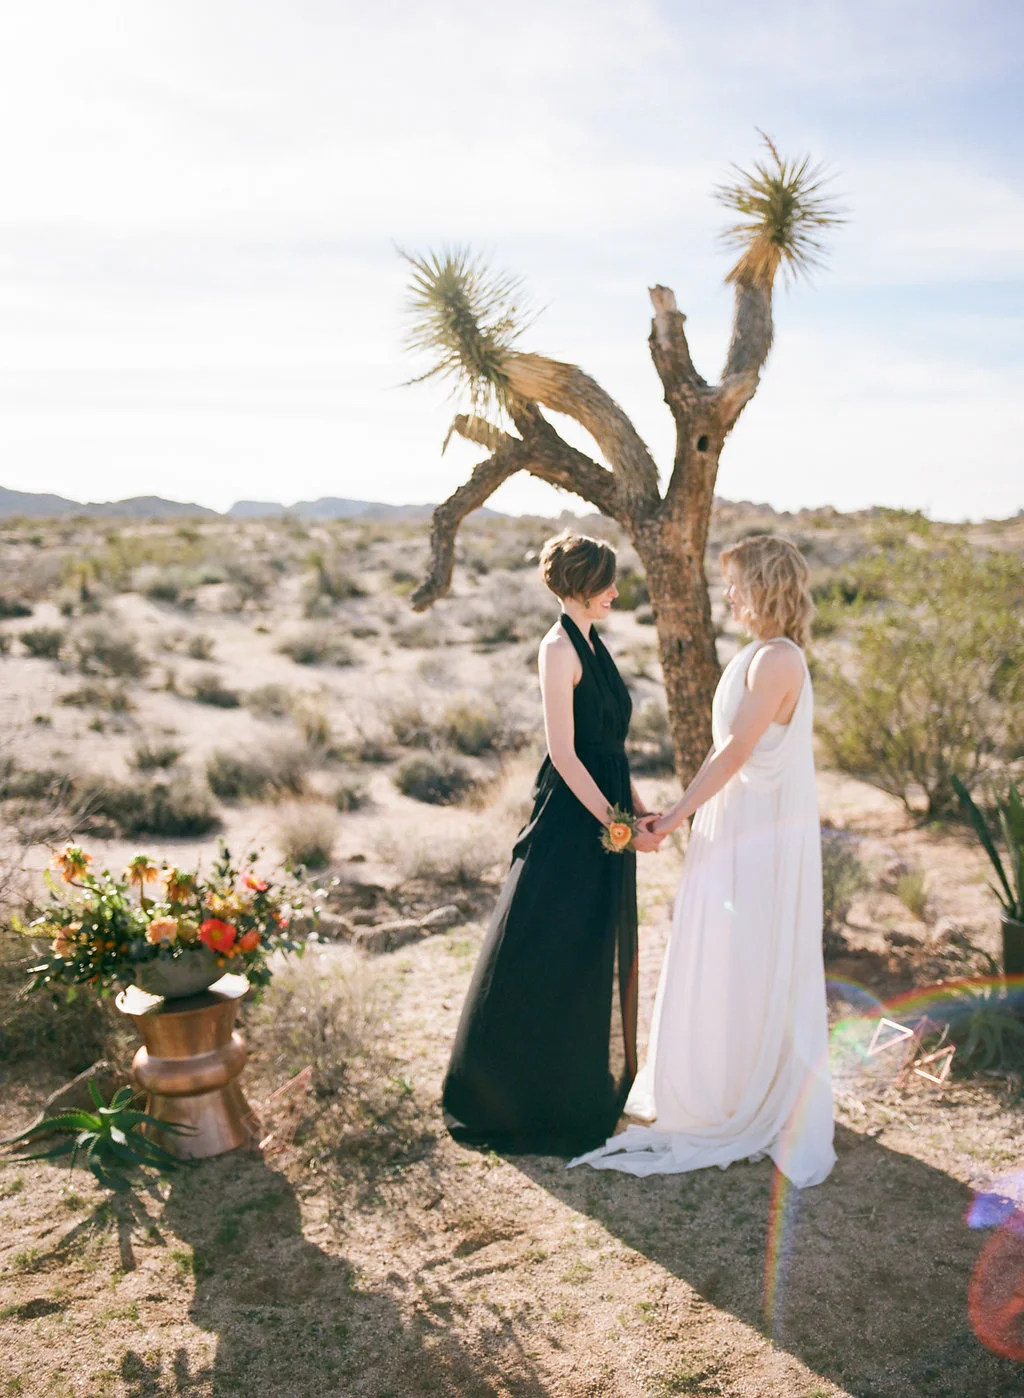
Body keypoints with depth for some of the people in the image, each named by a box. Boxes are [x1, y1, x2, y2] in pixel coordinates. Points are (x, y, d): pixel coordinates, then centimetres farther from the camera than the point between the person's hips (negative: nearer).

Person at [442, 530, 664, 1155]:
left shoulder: (593, 644, 12)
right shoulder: (559, 648, -15)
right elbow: (563, 752, -19)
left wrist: (638, 806, 8)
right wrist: (615, 821, -19)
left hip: (605, 808, 9)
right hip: (571, 819, -9)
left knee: (600, 955, 18)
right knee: (546, 954, 0)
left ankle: (586, 1078, 34)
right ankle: (512, 1092, 15)